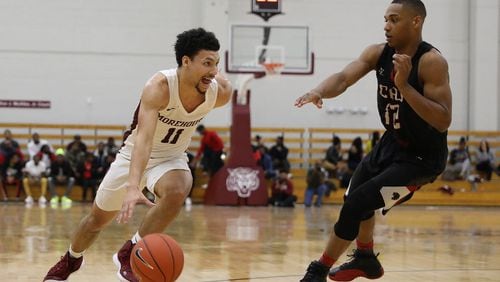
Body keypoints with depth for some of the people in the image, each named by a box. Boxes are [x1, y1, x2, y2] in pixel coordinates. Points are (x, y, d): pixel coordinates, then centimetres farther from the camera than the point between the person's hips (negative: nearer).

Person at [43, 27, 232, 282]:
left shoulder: (220, 93, -22)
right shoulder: (159, 86, -35)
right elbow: (144, 138, -48)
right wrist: (133, 187, -59)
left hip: (171, 158, 2)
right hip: (135, 155, -2)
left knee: (176, 191, -34)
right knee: (98, 217, 15)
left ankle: (130, 255, -17)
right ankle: (71, 260, 47)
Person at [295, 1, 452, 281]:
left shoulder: (432, 61, -27)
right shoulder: (378, 53, -7)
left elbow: (443, 121, -33)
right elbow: (344, 78, -21)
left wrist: (404, 86, -41)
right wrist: (319, 91, -43)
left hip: (422, 157, -8)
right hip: (393, 143, 8)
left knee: (357, 204, -13)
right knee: (356, 198, 23)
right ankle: (366, 260, 46)